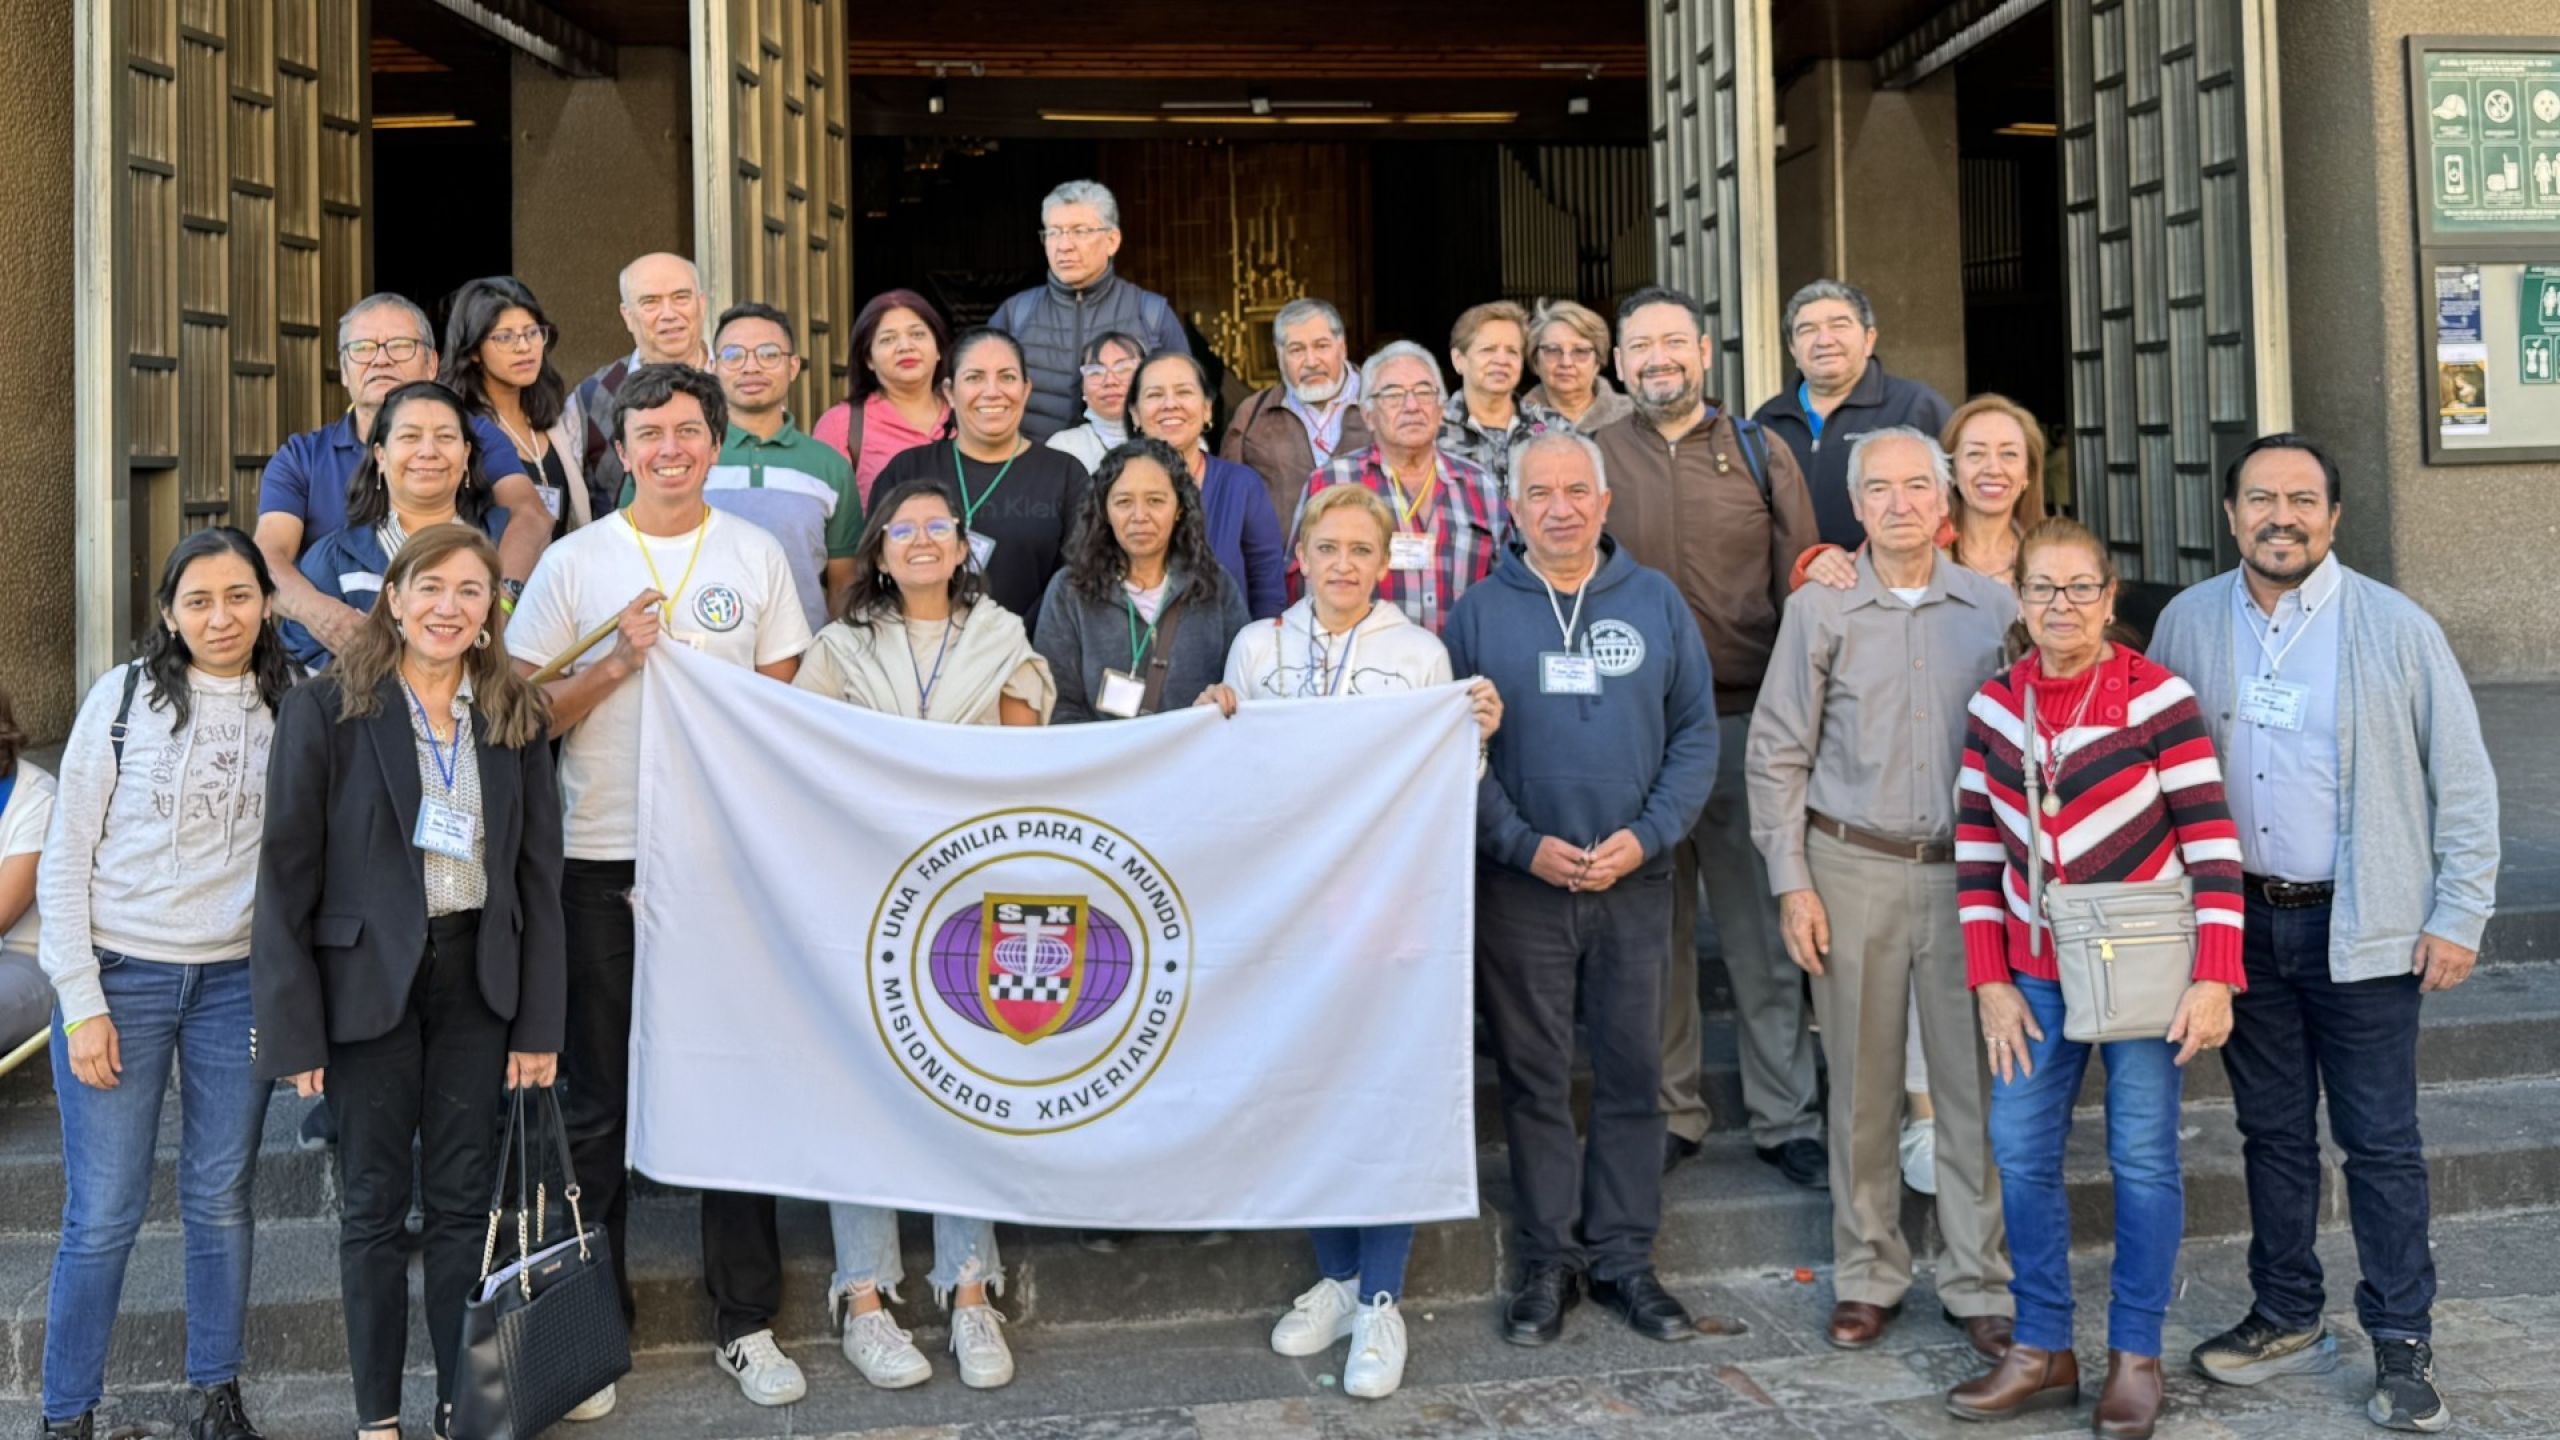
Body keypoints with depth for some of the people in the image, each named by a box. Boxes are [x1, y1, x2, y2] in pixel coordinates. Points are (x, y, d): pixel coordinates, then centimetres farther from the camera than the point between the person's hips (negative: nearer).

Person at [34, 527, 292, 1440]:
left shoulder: (293, 711, 3)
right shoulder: (124, 698, -3)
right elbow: (65, 860, -2)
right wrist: (82, 1006, -7)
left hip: (238, 984, 2)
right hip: (120, 978, -2)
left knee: (222, 1202, 10)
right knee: (102, 1213, 1)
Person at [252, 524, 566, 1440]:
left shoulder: (516, 717, 5)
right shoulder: (324, 711, -6)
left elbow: (538, 874, 5)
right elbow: (286, 875, -7)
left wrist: (540, 1022, 1)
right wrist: (295, 1031, -10)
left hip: (477, 977, 3)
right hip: (368, 979, -2)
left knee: (465, 1199, 7)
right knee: (374, 1204, 8)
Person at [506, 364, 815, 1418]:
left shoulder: (756, 555, 7)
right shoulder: (573, 563, 4)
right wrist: (616, 664, -13)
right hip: (600, 859, 0)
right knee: (596, 1102, 7)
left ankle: (746, 1322, 16)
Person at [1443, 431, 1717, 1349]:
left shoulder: (1656, 602, 5)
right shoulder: (1480, 613, 1)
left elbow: (1697, 732, 4)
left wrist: (1647, 835, -9)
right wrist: (1526, 845, -12)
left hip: (1635, 879, 1)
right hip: (1520, 885, -1)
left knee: (1633, 1070, 7)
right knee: (1533, 1076, 5)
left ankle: (1624, 1256, 20)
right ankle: (1548, 1262, 17)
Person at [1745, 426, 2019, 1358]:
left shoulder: (1994, 608, 5)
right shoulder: (1819, 610, 2)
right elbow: (1776, 755, 2)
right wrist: (1791, 883, -3)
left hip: (1968, 869, 1)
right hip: (1853, 868, -1)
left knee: (1976, 1081, 2)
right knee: (1863, 1083, 6)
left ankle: (1979, 1283, 15)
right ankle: (1868, 1277, 19)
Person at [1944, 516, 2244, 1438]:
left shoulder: (2157, 697, -12)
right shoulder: (1995, 706, 1)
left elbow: (2212, 841, -13)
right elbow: (1977, 850, 4)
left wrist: (2213, 980, -17)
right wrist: (1990, 981, 0)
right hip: (2038, 971, 4)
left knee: (2143, 1160, 4)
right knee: (2020, 1153, 5)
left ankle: (2136, 1354, 19)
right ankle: (2043, 1351, 19)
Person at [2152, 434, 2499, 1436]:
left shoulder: (2396, 629, -7)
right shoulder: (2188, 623, 2)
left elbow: (2463, 781, -3)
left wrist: (2459, 915, -7)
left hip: (2365, 927, -3)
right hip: (2242, 918, 3)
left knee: (2380, 1143, 2)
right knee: (2272, 1130, 13)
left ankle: (2403, 1344, 14)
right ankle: (2287, 1318, 27)